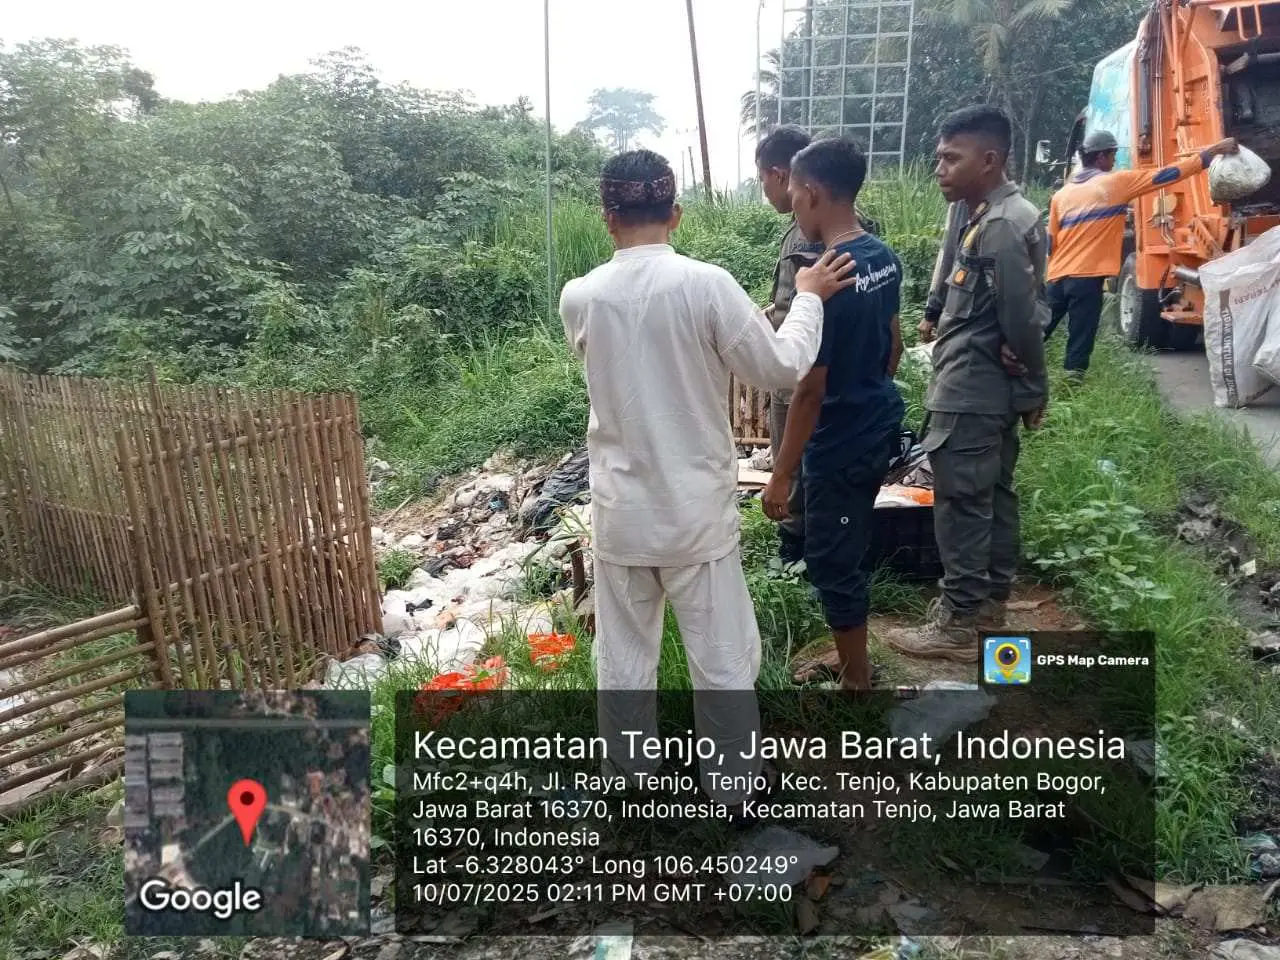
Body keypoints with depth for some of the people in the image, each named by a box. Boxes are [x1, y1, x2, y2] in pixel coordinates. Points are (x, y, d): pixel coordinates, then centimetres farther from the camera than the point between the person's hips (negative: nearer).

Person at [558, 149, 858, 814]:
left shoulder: (579, 298, -5)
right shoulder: (707, 285, -15)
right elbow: (778, 369, -7)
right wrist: (809, 298, 8)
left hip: (621, 512, 3)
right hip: (697, 510, -2)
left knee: (624, 657, 18)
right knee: (723, 657, 14)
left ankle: (630, 786, 35)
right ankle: (734, 787, 29)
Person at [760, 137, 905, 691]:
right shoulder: (884, 258, 2)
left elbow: (810, 390, -23)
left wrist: (781, 475, -16)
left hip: (841, 443, -9)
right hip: (878, 426, 9)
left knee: (832, 562, 6)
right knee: (846, 551, 22)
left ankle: (857, 685, 20)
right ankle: (852, 663, 38)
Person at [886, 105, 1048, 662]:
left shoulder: (1002, 226, -21)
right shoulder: (977, 211, 9)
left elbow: (1022, 319, -19)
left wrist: (1035, 389, -9)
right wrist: (940, 320, 4)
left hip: (970, 388, -10)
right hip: (989, 386, 10)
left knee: (961, 502, -3)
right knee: (993, 492, 17)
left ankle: (960, 624, 6)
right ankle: (991, 596, 30)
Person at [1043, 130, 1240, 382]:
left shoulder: (1061, 194, 14)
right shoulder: (1115, 183, -1)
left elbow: (1049, 243, 14)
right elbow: (1163, 176, -1)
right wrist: (1209, 154, 5)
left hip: (1057, 278, 6)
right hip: (1086, 278, -5)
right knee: (1079, 342, -3)